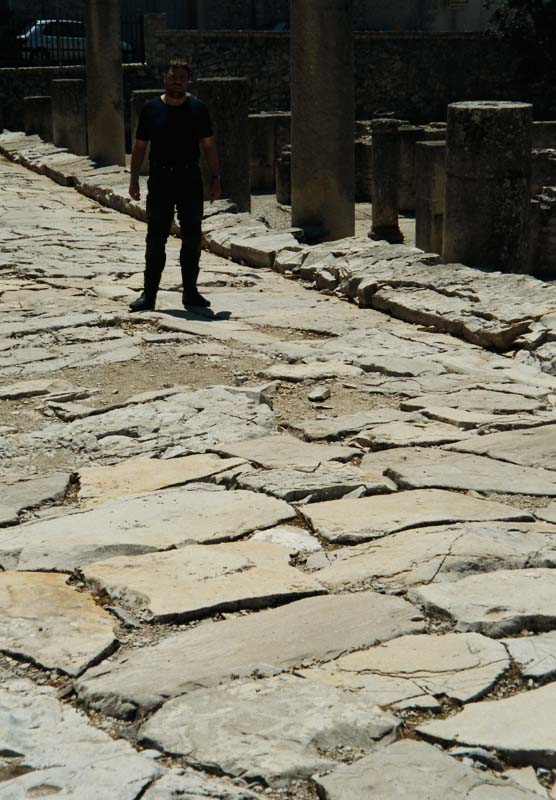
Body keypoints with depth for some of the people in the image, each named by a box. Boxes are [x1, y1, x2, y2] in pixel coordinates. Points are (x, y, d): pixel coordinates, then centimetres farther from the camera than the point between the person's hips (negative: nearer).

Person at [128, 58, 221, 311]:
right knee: (155, 239, 0)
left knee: (192, 239, 5)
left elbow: (209, 146, 7)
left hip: (190, 180, 1)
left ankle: (190, 292, 15)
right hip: (159, 180, -1)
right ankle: (149, 294, 4)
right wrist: (134, 179, 2)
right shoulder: (151, 108, 4)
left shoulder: (198, 108, 5)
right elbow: (139, 146, 7)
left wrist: (215, 178, 2)